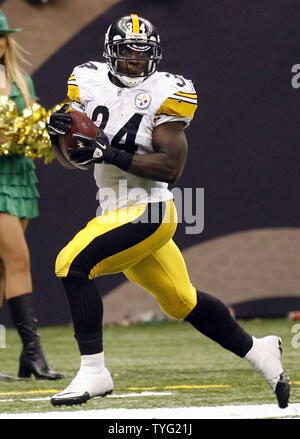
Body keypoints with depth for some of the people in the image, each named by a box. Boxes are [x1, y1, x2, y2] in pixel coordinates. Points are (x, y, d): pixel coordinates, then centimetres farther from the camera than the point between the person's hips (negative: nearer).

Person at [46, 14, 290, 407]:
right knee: (182, 302, 18)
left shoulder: (163, 93, -11)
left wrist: (110, 154, -26)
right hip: (117, 212, 7)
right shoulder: (91, 83, 7)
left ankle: (93, 371, -17)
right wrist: (61, 129, -10)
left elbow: (171, 168, -18)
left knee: (73, 264, -21)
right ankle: (257, 351, 36)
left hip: (148, 211, -7)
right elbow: (77, 157, 13)